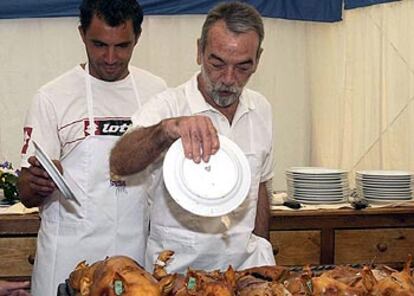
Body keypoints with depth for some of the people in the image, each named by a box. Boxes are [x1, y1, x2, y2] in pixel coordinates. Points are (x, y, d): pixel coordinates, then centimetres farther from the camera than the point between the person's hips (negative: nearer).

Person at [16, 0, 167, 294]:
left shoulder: (156, 90, 3)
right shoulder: (52, 97, -6)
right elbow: (27, 195, -6)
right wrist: (38, 184, -28)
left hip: (137, 248, 3)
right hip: (70, 256, -3)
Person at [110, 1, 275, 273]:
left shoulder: (261, 110, 5)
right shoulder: (168, 106, -11)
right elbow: (120, 163, -29)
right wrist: (166, 129, -45)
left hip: (245, 261, 4)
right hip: (177, 266, -4)